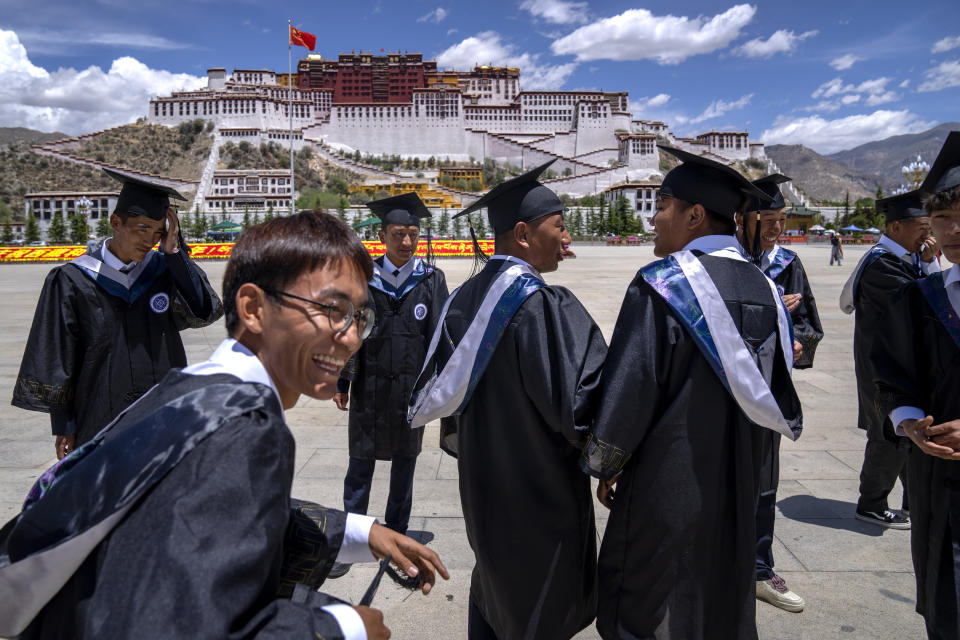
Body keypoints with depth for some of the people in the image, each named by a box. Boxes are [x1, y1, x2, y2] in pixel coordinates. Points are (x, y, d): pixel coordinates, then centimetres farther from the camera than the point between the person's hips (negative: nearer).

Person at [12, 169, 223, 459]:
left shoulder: (165, 269, 1)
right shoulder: (73, 281, -6)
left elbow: (205, 311, -14)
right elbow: (56, 359, -2)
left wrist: (174, 252, -16)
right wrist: (64, 426, 0)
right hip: (101, 422, -2)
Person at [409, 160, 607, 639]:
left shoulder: (465, 300, -1)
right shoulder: (545, 306, -24)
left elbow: (439, 394, 8)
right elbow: (578, 406, -25)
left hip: (481, 488, 7)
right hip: (539, 494, -7)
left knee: (492, 590, 27)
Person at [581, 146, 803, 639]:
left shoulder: (661, 284, -19)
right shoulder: (762, 287, 1)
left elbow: (627, 394, -18)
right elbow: (778, 393, 7)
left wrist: (604, 468, -3)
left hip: (669, 487, -6)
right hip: (737, 487, 7)